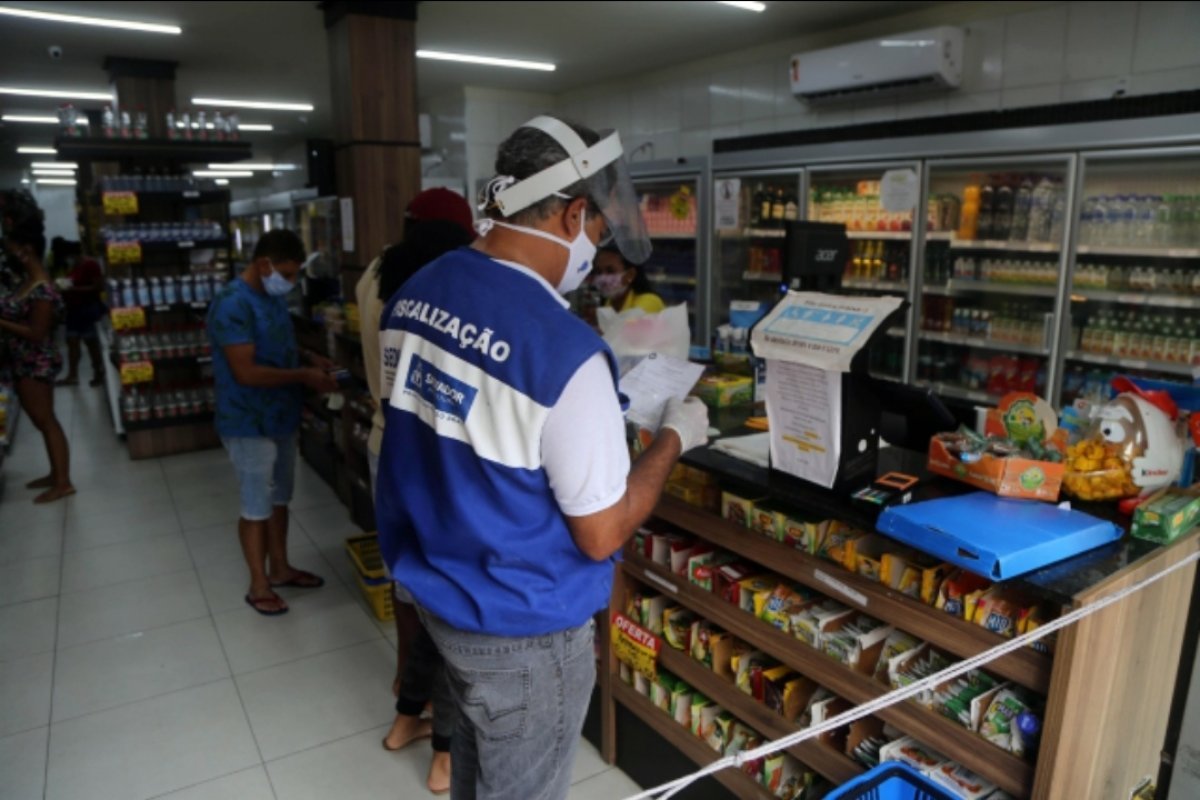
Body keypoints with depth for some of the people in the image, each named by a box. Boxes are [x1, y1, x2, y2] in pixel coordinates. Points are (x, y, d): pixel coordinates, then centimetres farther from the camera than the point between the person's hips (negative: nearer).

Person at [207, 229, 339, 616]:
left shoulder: (273, 297, 6)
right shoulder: (232, 304, -22)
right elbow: (246, 372, -25)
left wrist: (309, 358, 3)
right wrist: (303, 377, -21)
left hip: (281, 417, 9)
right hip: (250, 424, -9)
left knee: (279, 498, 19)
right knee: (257, 506, 4)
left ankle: (280, 568, 35)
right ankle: (258, 586, 19)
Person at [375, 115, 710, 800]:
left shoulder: (416, 292, -4)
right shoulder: (564, 350, -30)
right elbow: (602, 534, -21)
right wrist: (674, 438, -7)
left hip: (436, 588, 8)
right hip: (522, 627, -7)